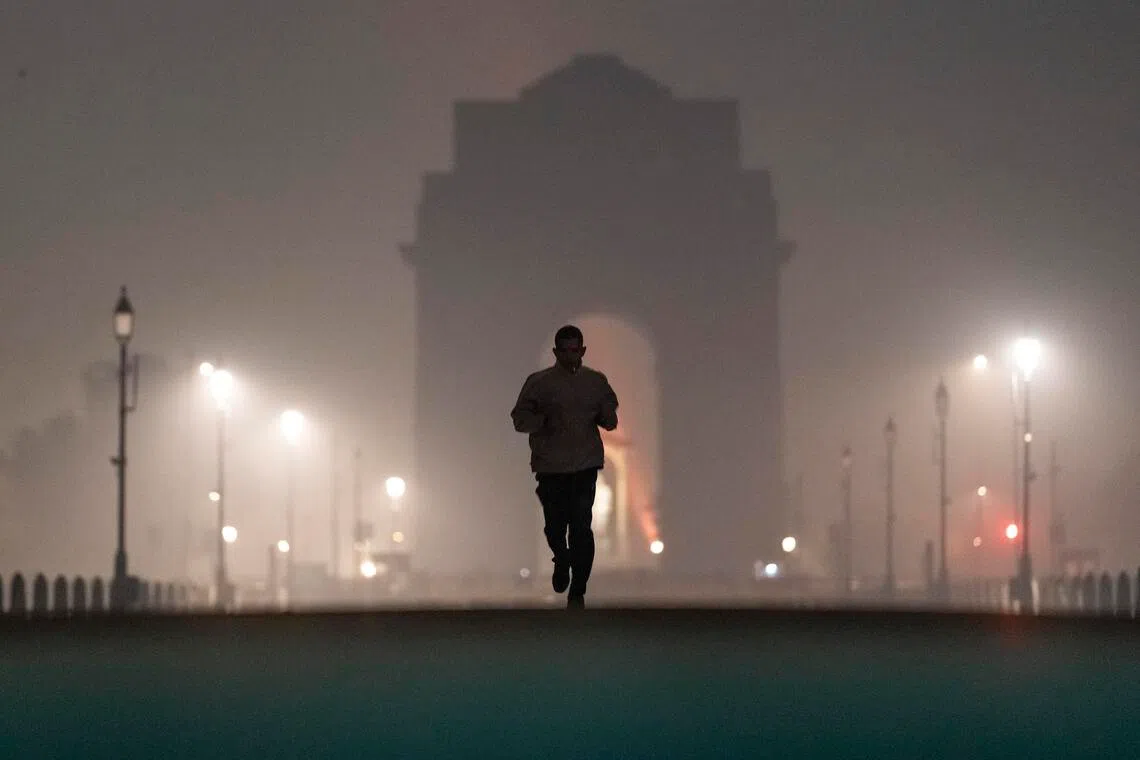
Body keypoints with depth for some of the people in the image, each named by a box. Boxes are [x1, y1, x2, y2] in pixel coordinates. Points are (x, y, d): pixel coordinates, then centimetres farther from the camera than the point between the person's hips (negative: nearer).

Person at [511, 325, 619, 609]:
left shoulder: (596, 381, 8)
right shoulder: (539, 382, 2)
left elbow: (611, 420, 17)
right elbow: (520, 418, 2)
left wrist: (605, 416, -6)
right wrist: (543, 420, -17)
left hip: (585, 465, 0)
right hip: (550, 465, 0)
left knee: (581, 527, -9)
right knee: (555, 526, 1)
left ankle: (577, 591, -1)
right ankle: (562, 562, 36)